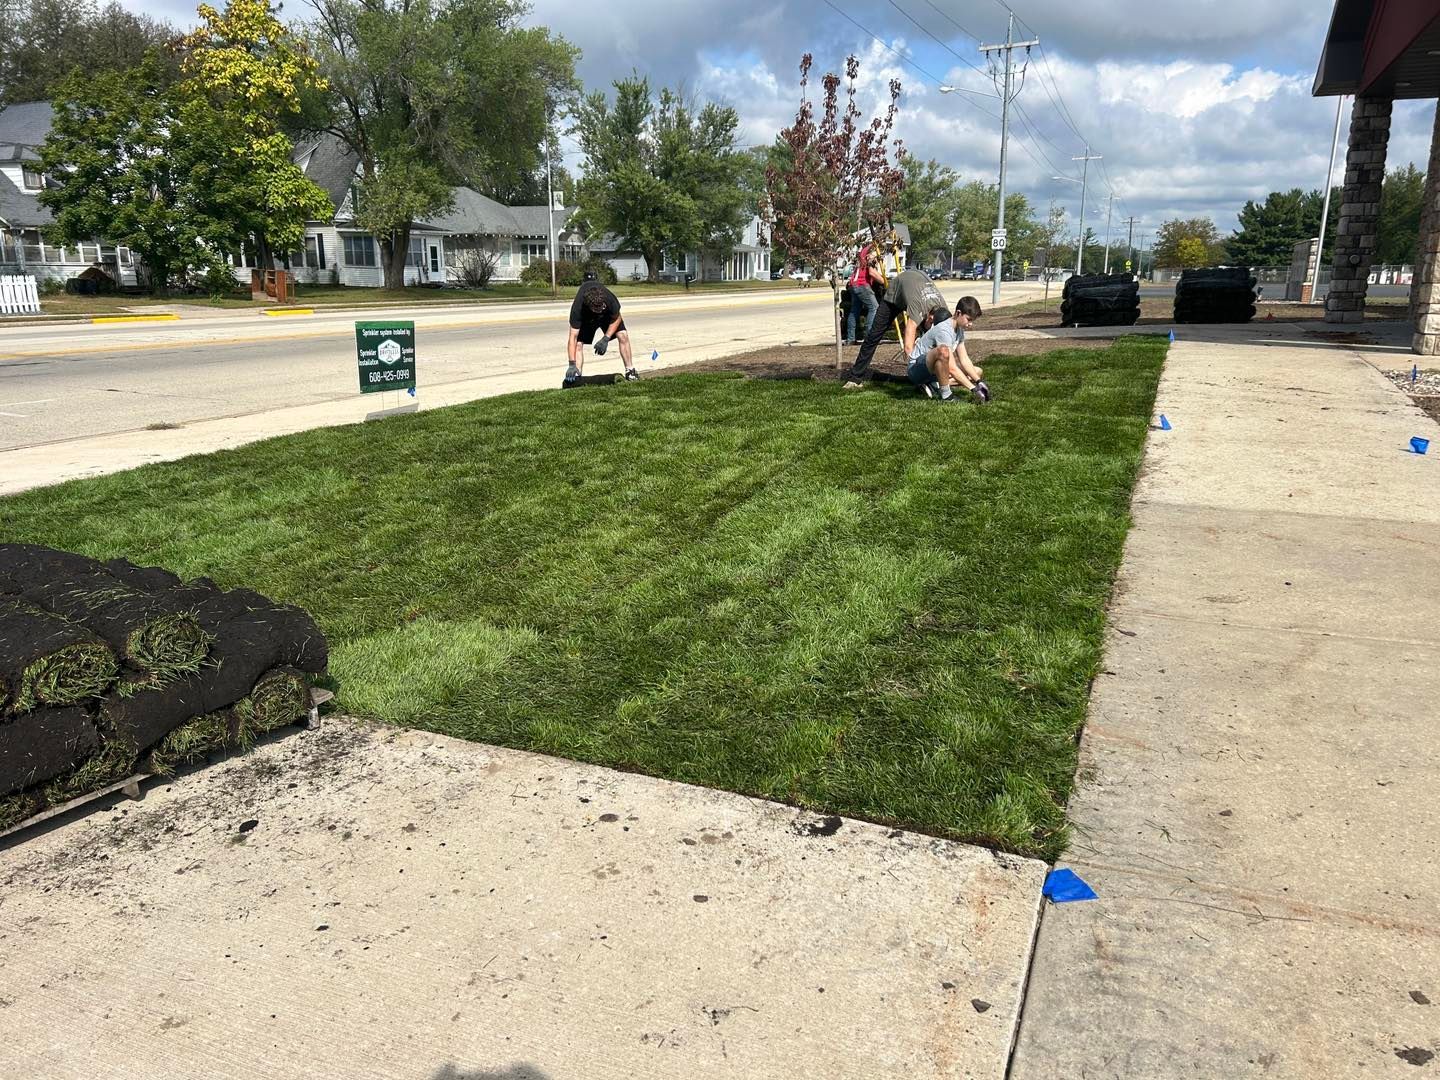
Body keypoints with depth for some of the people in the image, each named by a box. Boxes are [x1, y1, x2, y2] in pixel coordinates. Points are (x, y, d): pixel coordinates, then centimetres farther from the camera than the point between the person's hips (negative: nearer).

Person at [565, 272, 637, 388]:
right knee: (578, 342, -19)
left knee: (623, 335, -16)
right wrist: (572, 364, -47)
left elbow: (616, 319, -17)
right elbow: (573, 337, -40)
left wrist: (605, 339, -26)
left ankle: (630, 371, -5)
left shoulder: (610, 300, -41)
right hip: (585, 317, -1)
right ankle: (576, 376, -11)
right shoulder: (578, 308, -43)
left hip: (608, 314, 1)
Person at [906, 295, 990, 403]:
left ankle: (934, 385, -7)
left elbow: (964, 360, 5)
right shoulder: (944, 330, -25)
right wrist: (973, 389, -32)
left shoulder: (959, 329, 4)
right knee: (943, 350, -40)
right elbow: (952, 368, -31)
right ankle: (945, 394, -25)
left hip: (934, 369, 10)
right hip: (917, 368, -10)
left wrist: (978, 381, -8)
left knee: (978, 372, 6)